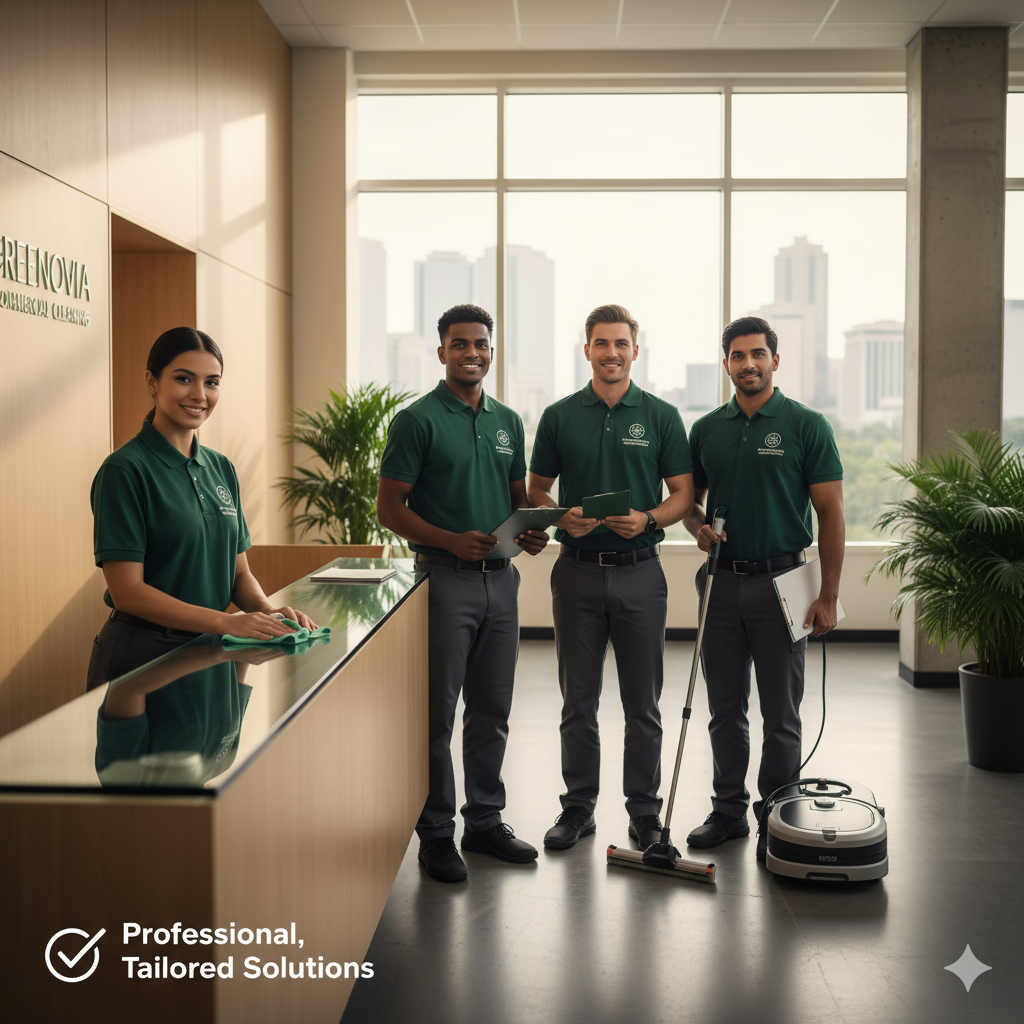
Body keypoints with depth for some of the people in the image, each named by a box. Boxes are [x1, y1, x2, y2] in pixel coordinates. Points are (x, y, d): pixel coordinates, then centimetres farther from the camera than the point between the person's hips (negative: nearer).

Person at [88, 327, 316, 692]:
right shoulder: (125, 470, -11)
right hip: (142, 655, -5)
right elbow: (127, 592, -16)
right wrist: (227, 622, -22)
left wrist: (267, 611, -7)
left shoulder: (221, 469, 10)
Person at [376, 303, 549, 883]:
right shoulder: (418, 420, -6)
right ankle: (436, 832, 13)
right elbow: (390, 508, -9)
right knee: (437, 713, 1)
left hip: (501, 578, 6)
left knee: (492, 711, 13)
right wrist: (451, 541, -22)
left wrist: (532, 531, -2)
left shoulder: (508, 422, 13)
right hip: (445, 577, -6)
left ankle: (486, 820, 26)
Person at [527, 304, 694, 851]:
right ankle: (578, 806, 20)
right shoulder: (559, 416, 5)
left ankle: (644, 810, 18)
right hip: (578, 571, 1)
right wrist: (563, 517, -13)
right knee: (578, 699, 8)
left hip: (639, 571, -1)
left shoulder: (661, 416, 3)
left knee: (642, 701, 6)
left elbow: (684, 494, 2)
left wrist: (647, 520, -17)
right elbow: (536, 491, 8)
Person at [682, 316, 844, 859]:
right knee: (724, 708, 10)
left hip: (778, 582, -4)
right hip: (721, 582, 4)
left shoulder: (806, 426, -4)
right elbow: (689, 499, 17)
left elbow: (831, 514, -5)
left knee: (780, 713, 3)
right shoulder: (706, 429, 8)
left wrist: (828, 596, -9)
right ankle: (728, 809, 23)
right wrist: (698, 526, -7)